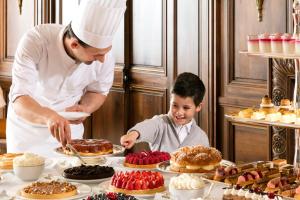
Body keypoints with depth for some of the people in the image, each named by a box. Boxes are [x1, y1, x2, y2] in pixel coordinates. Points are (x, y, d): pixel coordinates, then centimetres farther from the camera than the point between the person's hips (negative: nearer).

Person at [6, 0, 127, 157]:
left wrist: (85, 108, -24)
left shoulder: (104, 53, -23)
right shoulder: (34, 42, -33)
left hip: (68, 124, 2)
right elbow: (19, 99, -40)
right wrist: (49, 117, -60)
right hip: (27, 125, -2)